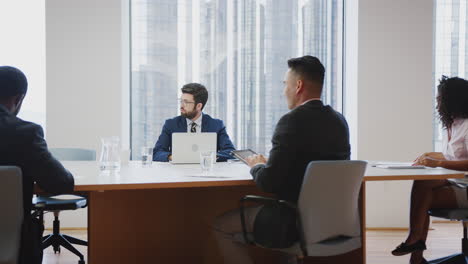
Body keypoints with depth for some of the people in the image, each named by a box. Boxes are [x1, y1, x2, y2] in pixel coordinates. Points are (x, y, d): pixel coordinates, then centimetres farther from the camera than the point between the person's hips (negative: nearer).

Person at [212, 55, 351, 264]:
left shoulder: (292, 121, -19)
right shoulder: (339, 121, 4)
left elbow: (268, 182, -20)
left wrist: (257, 166, 1)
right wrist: (269, 163, 13)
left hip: (295, 222, -8)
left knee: (221, 225, 10)